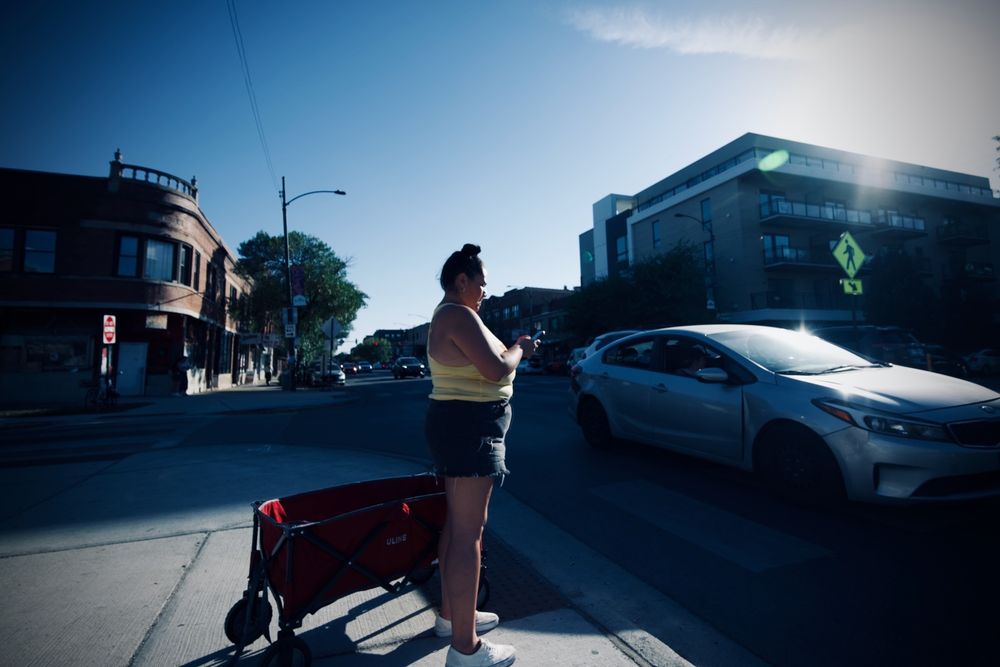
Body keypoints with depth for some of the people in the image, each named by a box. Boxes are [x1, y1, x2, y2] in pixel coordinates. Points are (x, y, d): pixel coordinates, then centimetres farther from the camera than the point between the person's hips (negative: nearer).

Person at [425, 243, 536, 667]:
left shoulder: (447, 315, 17)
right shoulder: (460, 315, -16)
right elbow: (497, 370, -22)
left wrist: (512, 350, 13)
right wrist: (519, 349, -4)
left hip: (461, 424, 11)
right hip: (468, 427, -11)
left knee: (458, 523, 18)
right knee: (468, 531, -4)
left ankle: (450, 614, 33)